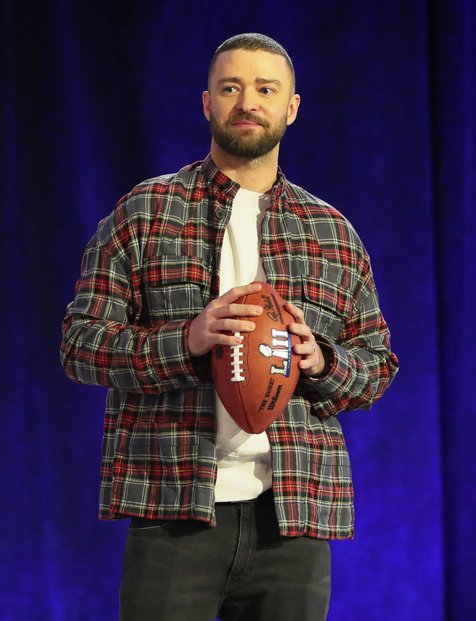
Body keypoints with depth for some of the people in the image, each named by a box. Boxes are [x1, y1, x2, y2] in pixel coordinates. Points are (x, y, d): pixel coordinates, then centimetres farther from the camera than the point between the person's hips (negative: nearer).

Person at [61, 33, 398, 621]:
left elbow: (378, 362, 17)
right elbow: (81, 342, 1)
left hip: (294, 509, 3)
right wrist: (187, 341, -16)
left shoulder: (334, 233, 15)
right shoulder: (143, 213, 6)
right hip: (173, 506, -3)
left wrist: (321, 362, -6)